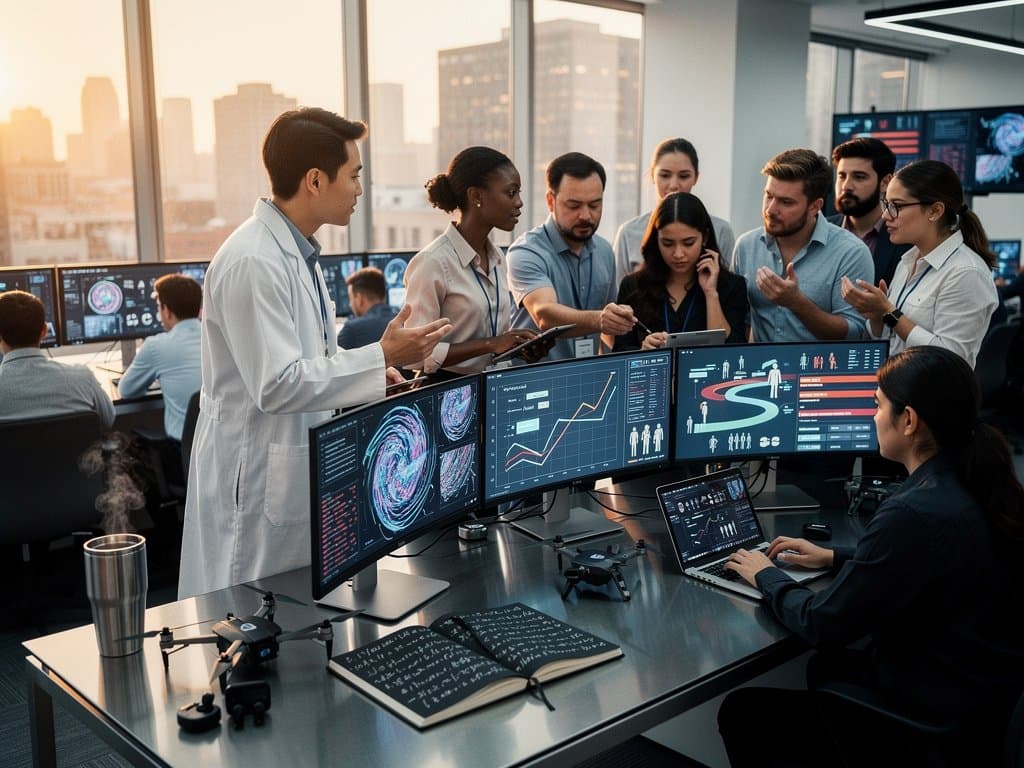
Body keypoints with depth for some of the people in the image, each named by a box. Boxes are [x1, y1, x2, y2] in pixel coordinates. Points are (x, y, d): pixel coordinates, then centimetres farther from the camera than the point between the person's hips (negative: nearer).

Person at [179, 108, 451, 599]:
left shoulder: (296, 251, 9)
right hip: (258, 479, -9)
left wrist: (369, 374, 8)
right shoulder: (253, 262, -21)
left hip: (299, 465, 10)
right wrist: (381, 358, -21)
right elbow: (276, 385, -25)